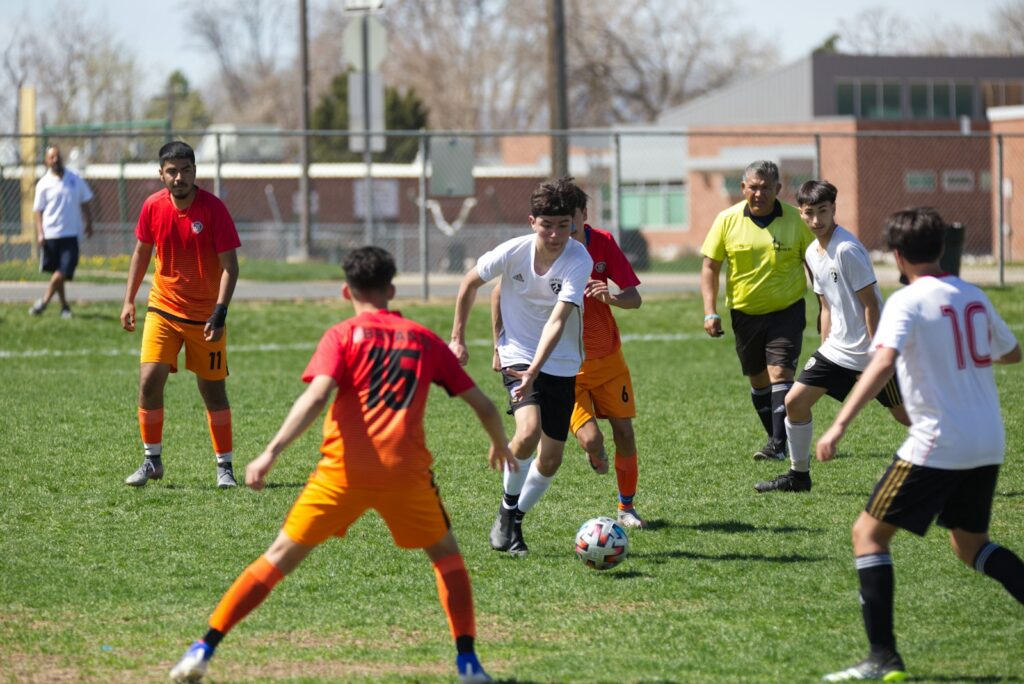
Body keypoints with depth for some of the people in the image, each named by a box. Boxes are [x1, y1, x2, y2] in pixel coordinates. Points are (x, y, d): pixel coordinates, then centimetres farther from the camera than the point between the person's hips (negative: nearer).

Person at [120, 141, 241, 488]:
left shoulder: (213, 208, -14)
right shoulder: (153, 206, -3)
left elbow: (229, 264, -14)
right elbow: (142, 251, 12)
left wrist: (220, 312, -23)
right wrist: (129, 300, 8)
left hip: (205, 315, -2)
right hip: (163, 308, 3)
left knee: (213, 391, 2)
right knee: (149, 381, -10)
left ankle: (224, 465, 16)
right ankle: (152, 460, 6)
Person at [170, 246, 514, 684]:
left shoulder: (343, 336, 7)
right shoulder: (424, 340, 16)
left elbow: (317, 396, -11)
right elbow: (482, 404, 20)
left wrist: (271, 453, -18)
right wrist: (500, 446, 39)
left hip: (345, 469, -1)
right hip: (406, 471, 1)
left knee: (280, 557, 5)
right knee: (446, 555, 24)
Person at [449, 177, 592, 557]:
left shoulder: (579, 260, -20)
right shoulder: (513, 252, -16)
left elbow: (557, 320, -31)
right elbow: (470, 283, 4)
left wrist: (534, 372, -42)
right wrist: (457, 337, 8)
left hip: (562, 364, 1)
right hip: (518, 353, -1)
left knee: (551, 458, 2)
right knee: (529, 433, -26)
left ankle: (516, 519, 26)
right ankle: (507, 508, -3)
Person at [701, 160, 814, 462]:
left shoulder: (796, 220, -7)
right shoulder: (727, 220, -4)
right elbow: (710, 267, 1)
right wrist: (710, 312, -7)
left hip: (787, 310, -3)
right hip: (745, 312, 3)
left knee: (780, 372, -16)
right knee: (758, 380, 10)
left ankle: (778, 444, -20)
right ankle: (776, 440, 24)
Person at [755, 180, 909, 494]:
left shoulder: (847, 250, -18)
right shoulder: (812, 254, 8)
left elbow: (870, 304, -18)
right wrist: (825, 347, 17)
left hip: (869, 352, -8)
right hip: (837, 350, 8)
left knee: (904, 415, -3)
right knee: (795, 401, 2)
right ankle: (798, 474, 16)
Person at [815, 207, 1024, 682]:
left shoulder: (906, 303, -10)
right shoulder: (974, 297, 10)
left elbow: (884, 362, -26)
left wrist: (840, 424, -31)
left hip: (937, 446, -7)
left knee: (869, 533, 1)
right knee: (970, 544, 24)